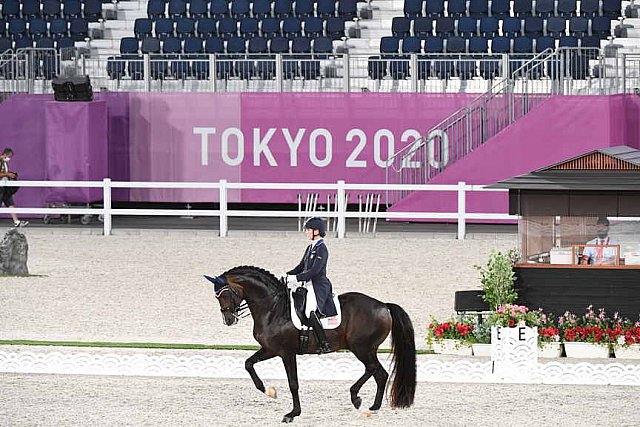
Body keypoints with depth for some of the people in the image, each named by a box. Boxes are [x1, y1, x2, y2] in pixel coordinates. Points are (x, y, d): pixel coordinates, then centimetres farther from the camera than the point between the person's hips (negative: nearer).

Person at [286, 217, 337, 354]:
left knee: (311, 312, -23)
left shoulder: (321, 249, -11)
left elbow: (315, 270, -20)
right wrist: (287, 275, 7)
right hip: (309, 286, 10)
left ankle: (324, 344, -23)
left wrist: (296, 278, -22)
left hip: (319, 287, -10)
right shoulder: (310, 248, 17)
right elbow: (301, 267, 21)